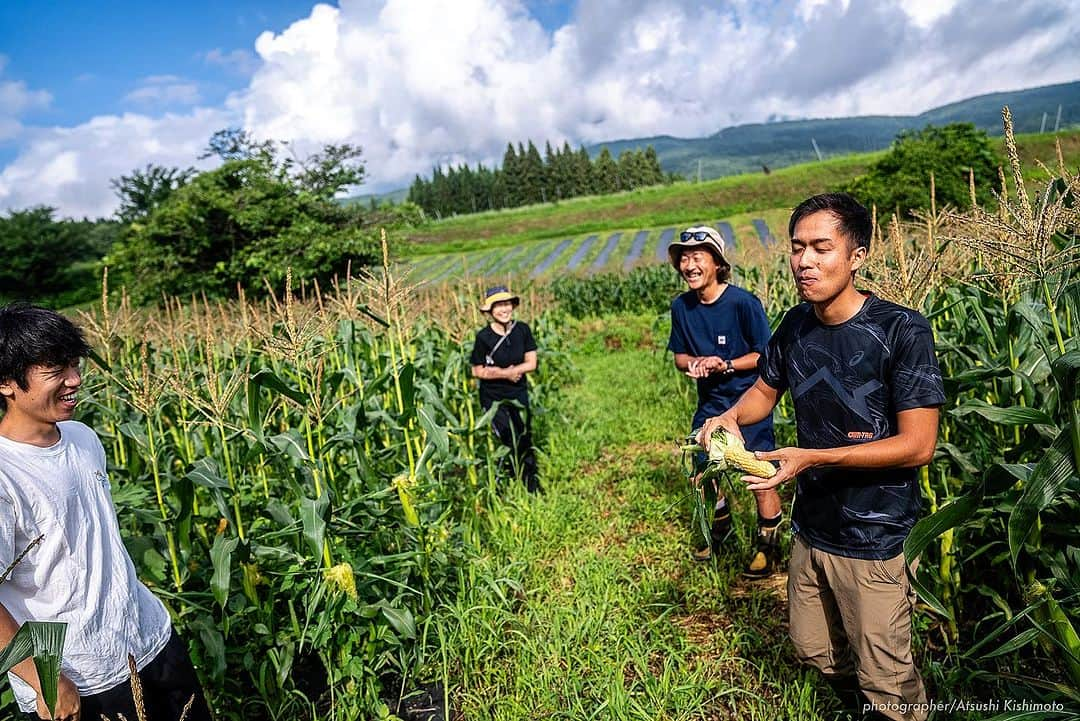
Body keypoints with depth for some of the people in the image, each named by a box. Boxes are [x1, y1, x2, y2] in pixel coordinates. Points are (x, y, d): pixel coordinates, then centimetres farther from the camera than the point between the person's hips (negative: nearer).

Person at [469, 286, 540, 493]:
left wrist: (502, 371, -17)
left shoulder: (522, 330, -7)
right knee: (511, 441, -5)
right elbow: (477, 371, -9)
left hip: (518, 393, 3)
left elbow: (531, 363, -7)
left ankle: (534, 486, 25)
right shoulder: (484, 336, -14)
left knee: (525, 439, 10)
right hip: (493, 396, -3)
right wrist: (506, 374, -15)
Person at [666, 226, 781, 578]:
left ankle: (769, 544, 22)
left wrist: (725, 365, -26)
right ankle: (720, 523, 41)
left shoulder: (744, 302, -19)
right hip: (710, 401, 5)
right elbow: (679, 354, 6)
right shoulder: (681, 307, -4)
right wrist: (692, 363, -16)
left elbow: (765, 355, -14)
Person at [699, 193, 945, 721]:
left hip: (876, 539, -6)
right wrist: (732, 415, -11)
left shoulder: (902, 331, -20)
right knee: (814, 652, 24)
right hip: (811, 528, 6)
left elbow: (917, 445, -21)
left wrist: (813, 458, -26)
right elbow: (765, 390, 11)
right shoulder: (795, 326, -3)